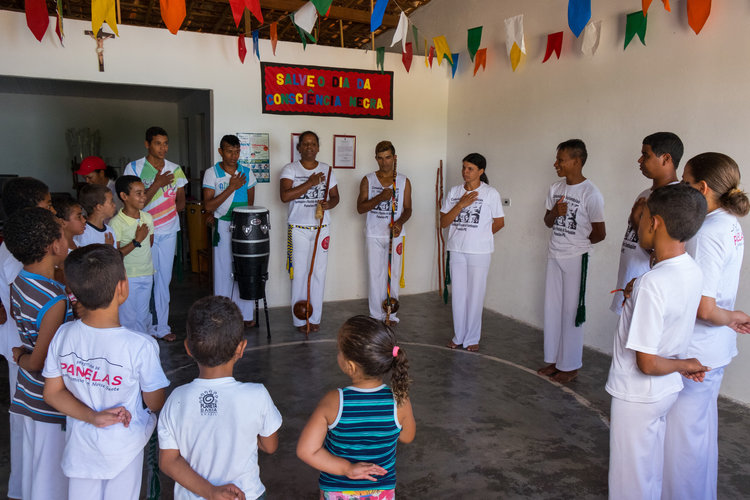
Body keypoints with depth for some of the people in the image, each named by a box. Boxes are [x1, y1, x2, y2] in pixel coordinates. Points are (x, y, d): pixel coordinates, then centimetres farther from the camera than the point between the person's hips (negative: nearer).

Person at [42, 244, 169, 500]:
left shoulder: (63, 335, -16)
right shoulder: (141, 346, -30)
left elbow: (52, 393, -6)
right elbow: (155, 404, -17)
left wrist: (93, 417, -11)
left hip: (80, 444, 3)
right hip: (123, 448, -3)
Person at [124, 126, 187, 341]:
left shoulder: (175, 170, 5)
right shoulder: (134, 168, -5)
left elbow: (180, 204, 6)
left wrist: (152, 211, -5)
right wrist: (157, 184, -19)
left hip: (168, 232, 3)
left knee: (163, 280, 8)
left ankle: (162, 327, 17)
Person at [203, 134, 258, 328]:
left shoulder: (247, 173, 6)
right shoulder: (211, 173, -3)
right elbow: (209, 206, -10)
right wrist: (231, 188, -16)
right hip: (223, 228, -2)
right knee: (223, 272, 2)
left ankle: (245, 315, 14)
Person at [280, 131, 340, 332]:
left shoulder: (326, 170, 9)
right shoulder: (290, 169, -1)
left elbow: (335, 196, 13)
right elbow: (284, 196, -15)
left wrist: (329, 204, -10)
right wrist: (310, 183, -18)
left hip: (321, 228, 3)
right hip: (298, 229, -2)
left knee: (319, 273, 4)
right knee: (299, 273, 0)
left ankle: (315, 318, 16)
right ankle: (300, 319, 11)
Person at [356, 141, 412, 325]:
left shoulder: (404, 181, 5)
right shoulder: (368, 180, 3)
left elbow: (408, 208, 5)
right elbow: (360, 208, -4)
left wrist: (400, 222, -16)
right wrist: (380, 197, -19)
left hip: (395, 234, 0)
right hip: (374, 234, 0)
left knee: (393, 275, 4)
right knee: (375, 275, 3)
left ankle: (391, 315, 16)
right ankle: (376, 315, 14)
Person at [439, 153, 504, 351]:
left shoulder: (490, 193, -4)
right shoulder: (454, 192, 6)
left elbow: (499, 222, 4)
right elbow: (443, 222, 1)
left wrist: (480, 236, 8)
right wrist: (461, 204, -10)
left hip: (479, 251, -3)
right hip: (456, 249, 4)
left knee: (475, 295, 3)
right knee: (458, 294, 10)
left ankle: (472, 338, 17)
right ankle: (458, 336, 23)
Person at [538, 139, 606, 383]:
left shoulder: (590, 194, -16)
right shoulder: (555, 188, 5)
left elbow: (599, 233, -11)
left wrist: (576, 242, 3)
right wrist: (555, 212, -10)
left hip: (576, 259, -7)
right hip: (554, 256, 7)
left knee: (571, 312, 2)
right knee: (552, 309, 12)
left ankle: (570, 366, 15)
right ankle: (553, 360, 25)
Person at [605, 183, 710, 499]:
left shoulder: (653, 284, -30)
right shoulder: (692, 270, -4)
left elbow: (647, 363, -25)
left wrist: (683, 364, -9)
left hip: (638, 396, -8)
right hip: (667, 390, 8)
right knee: (651, 472, 26)